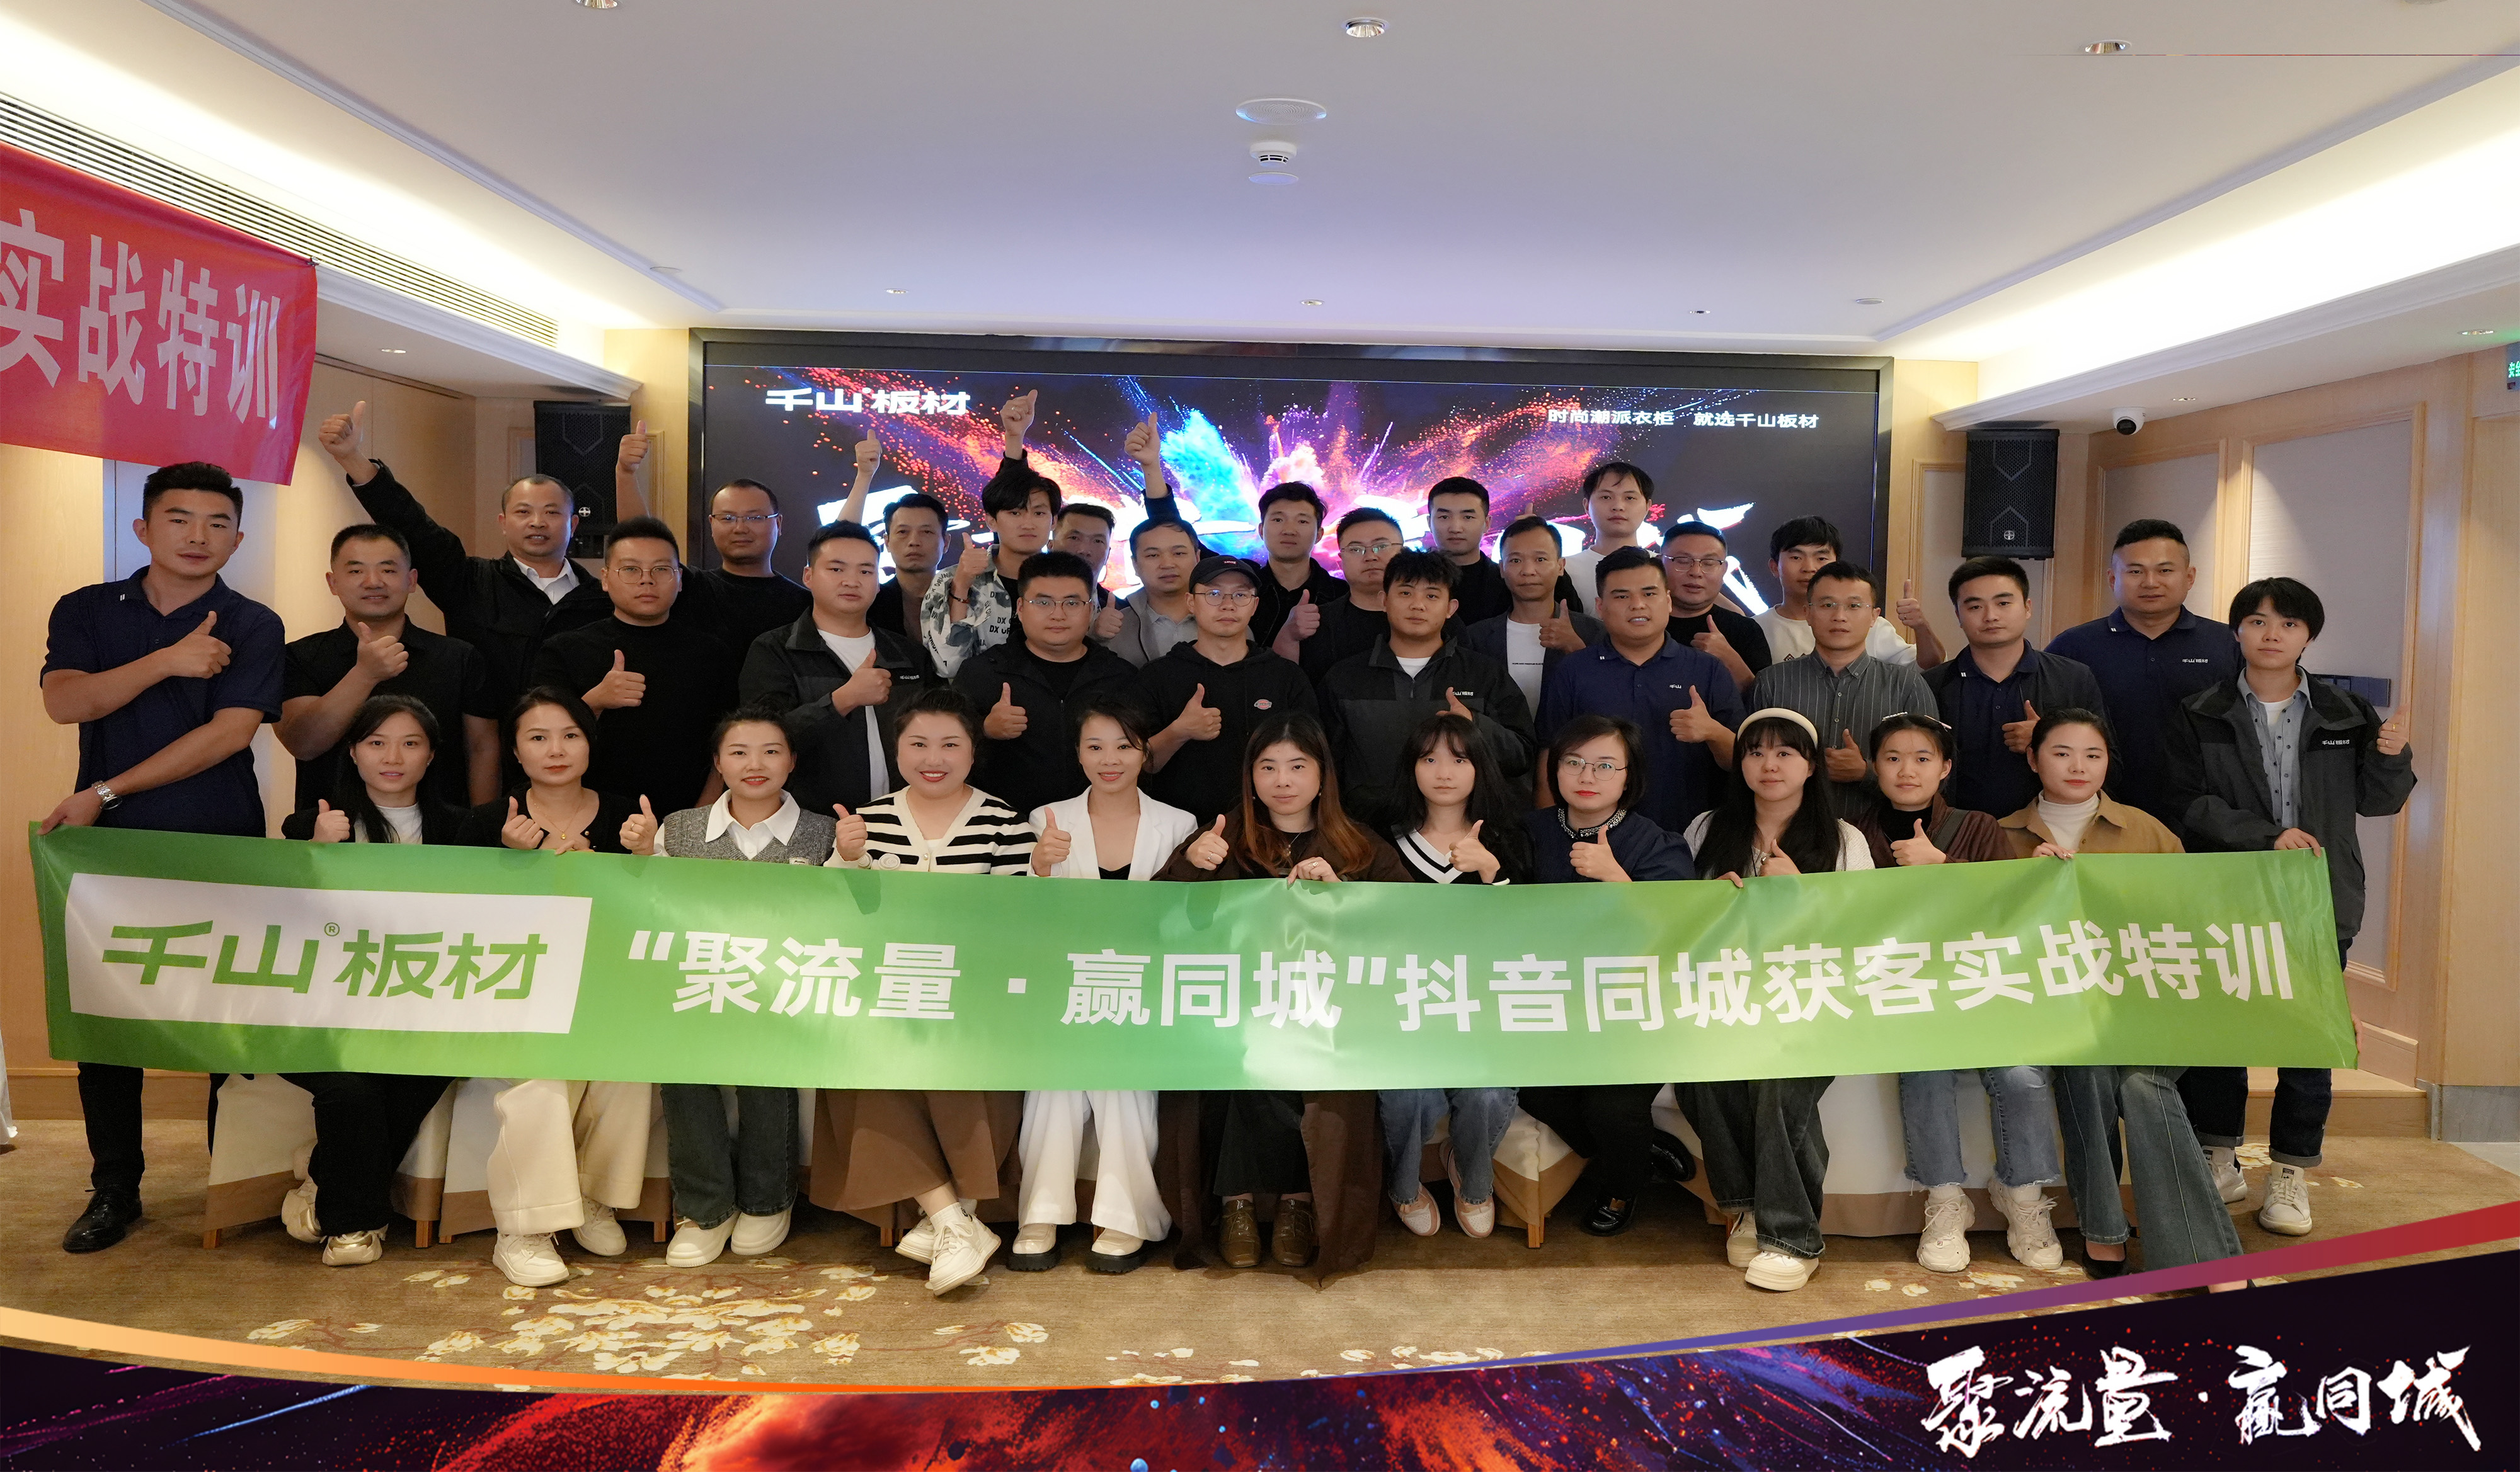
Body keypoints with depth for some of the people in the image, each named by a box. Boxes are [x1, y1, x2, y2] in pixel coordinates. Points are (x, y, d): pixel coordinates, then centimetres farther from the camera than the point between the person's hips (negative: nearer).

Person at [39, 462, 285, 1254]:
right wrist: (168, 662, -18)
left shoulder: (252, 627, 0)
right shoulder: (87, 612, 9)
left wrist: (106, 793, -11)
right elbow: (64, 701, -6)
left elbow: (227, 733, -10)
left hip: (220, 851, -2)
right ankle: (114, 1188, 18)